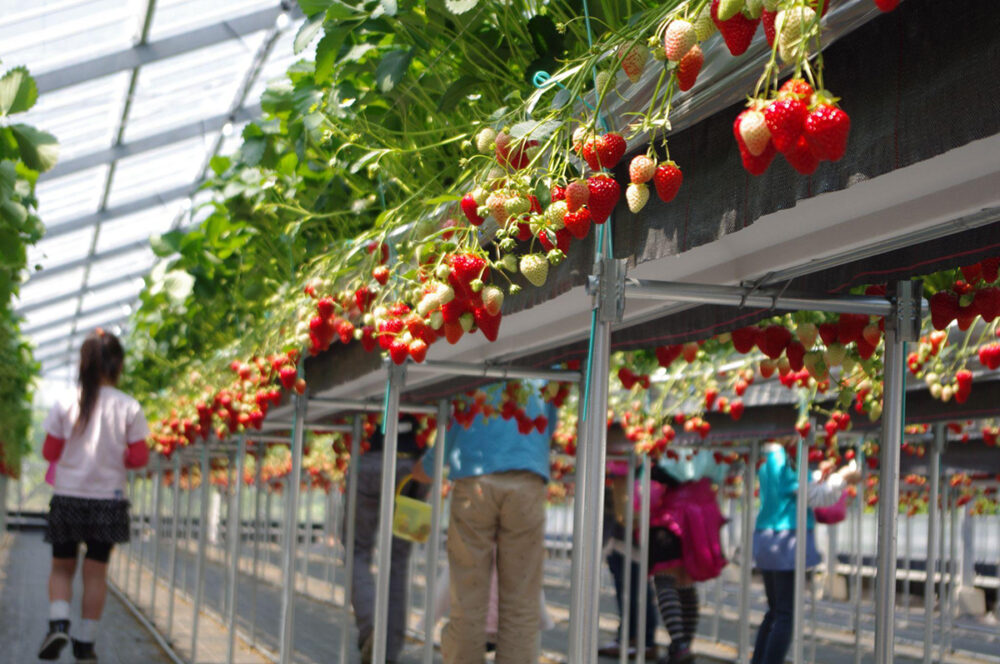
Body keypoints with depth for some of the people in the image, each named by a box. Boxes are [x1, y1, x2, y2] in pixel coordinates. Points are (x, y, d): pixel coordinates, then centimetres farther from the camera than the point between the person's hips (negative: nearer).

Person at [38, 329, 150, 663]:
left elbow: (49, 452, -1)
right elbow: (139, 457, -5)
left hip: (67, 498, 0)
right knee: (96, 573, 9)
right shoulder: (128, 407, -8)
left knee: (62, 568, 14)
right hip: (108, 501, 0)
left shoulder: (65, 404, -6)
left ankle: (58, 622, -9)